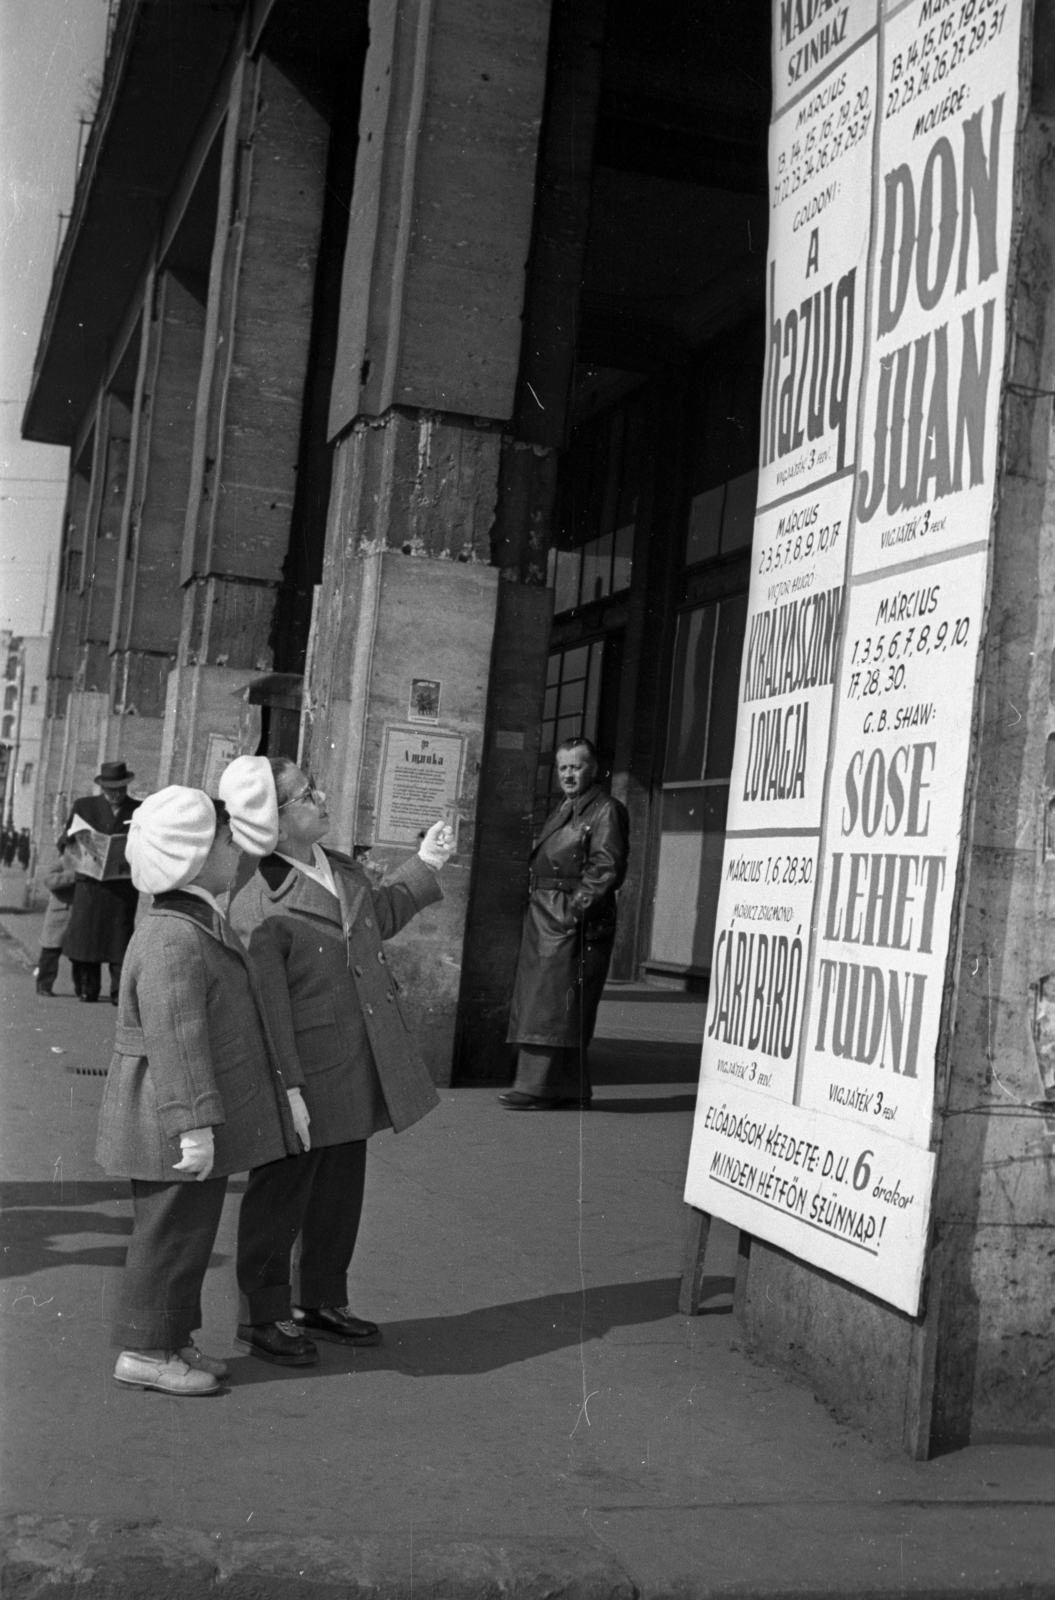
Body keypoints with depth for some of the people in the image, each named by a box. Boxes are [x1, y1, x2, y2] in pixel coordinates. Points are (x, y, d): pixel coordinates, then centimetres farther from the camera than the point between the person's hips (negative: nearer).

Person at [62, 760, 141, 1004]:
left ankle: (119, 992, -2)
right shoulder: (84, 806, 13)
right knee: (85, 935, 1)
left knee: (121, 937, -4)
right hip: (90, 883, 1)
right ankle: (87, 989, 11)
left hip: (124, 886, -1)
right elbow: (68, 840, 14)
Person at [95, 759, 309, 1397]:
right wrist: (194, 1126, -28)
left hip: (204, 1125, 10)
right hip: (174, 1127, -10)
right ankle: (145, 1350, 15)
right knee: (171, 1233, 2)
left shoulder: (208, 923, 9)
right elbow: (177, 1043, -28)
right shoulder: (171, 942, -25)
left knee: (191, 1231, 19)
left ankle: (174, 1337, 32)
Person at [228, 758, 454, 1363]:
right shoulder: (258, 903, -21)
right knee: (281, 1196, 7)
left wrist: (425, 865, 25)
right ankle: (261, 1318, 22)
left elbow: (381, 916, 27)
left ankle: (322, 1303, 35)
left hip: (356, 1074, 8)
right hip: (304, 1083, -8)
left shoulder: (343, 868, 7)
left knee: (342, 1195, 19)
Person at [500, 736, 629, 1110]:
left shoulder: (606, 811, -6)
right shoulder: (563, 810, 21)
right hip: (544, 918, 9)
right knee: (537, 1001, 10)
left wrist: (576, 908, -19)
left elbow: (606, 870, -14)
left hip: (576, 922, -9)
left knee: (554, 1003, -10)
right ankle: (570, 1087, 17)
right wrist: (540, 907, 13)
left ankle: (538, 1088, -8)